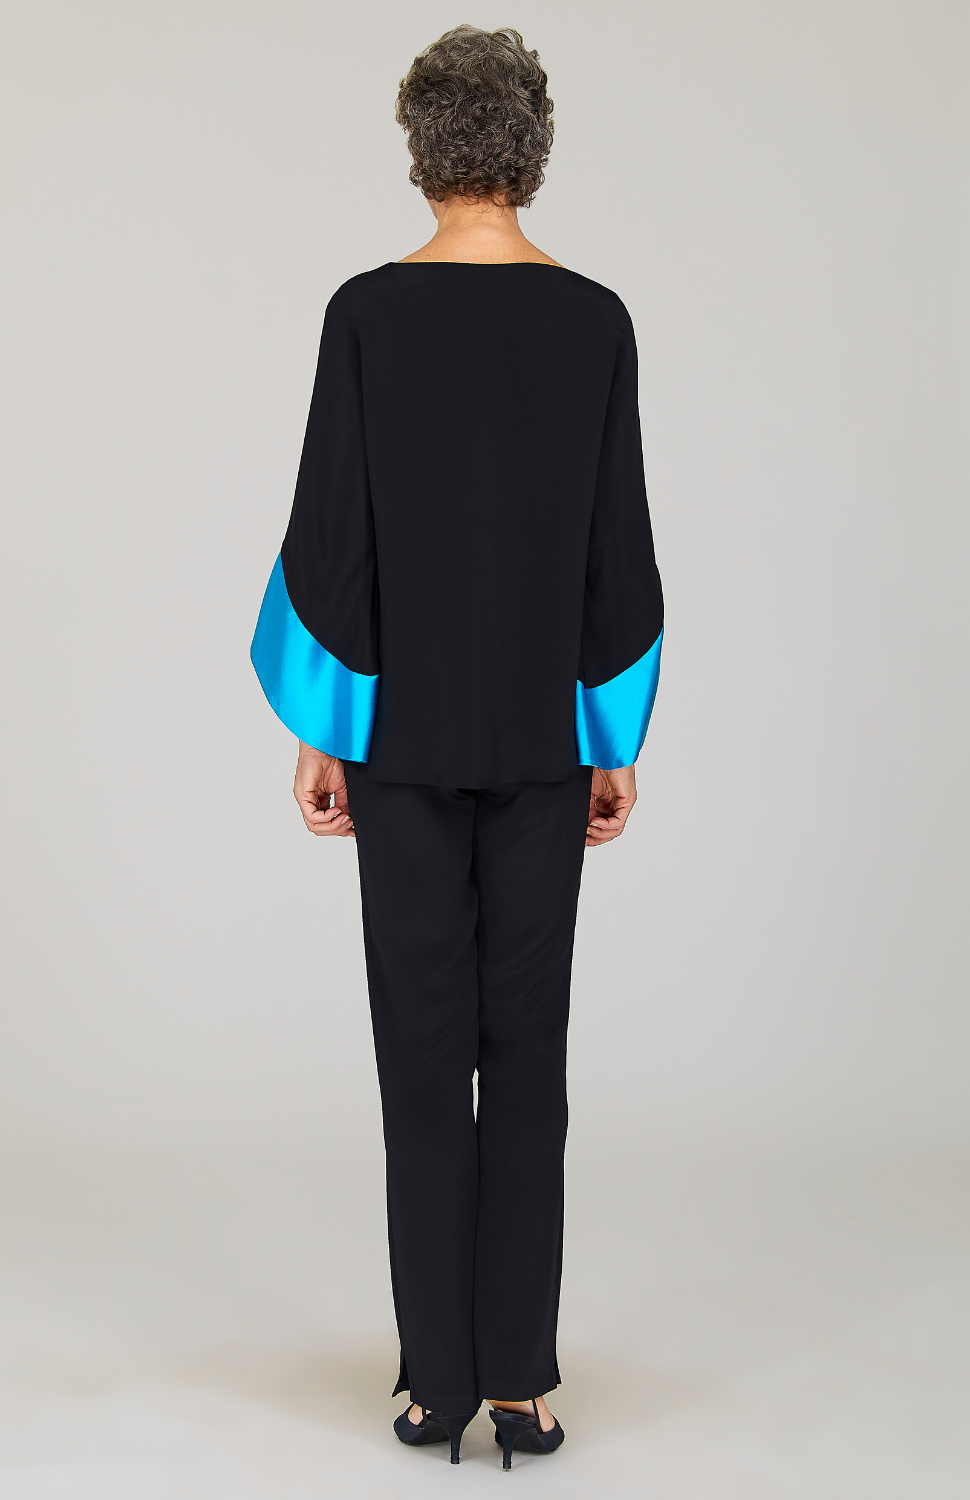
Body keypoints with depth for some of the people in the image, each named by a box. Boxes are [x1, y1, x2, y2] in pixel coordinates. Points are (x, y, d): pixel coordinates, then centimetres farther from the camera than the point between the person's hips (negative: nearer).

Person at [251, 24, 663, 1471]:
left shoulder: (366, 313, -6)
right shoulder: (594, 321, -1)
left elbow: (331, 532, -7)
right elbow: (618, 548, -1)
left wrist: (318, 733, 0)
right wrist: (617, 744, 6)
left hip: (402, 726, -1)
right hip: (543, 731, 1)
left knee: (425, 1052, 6)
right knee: (526, 1052, 7)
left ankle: (438, 1380, 10)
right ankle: (519, 1379, 10)